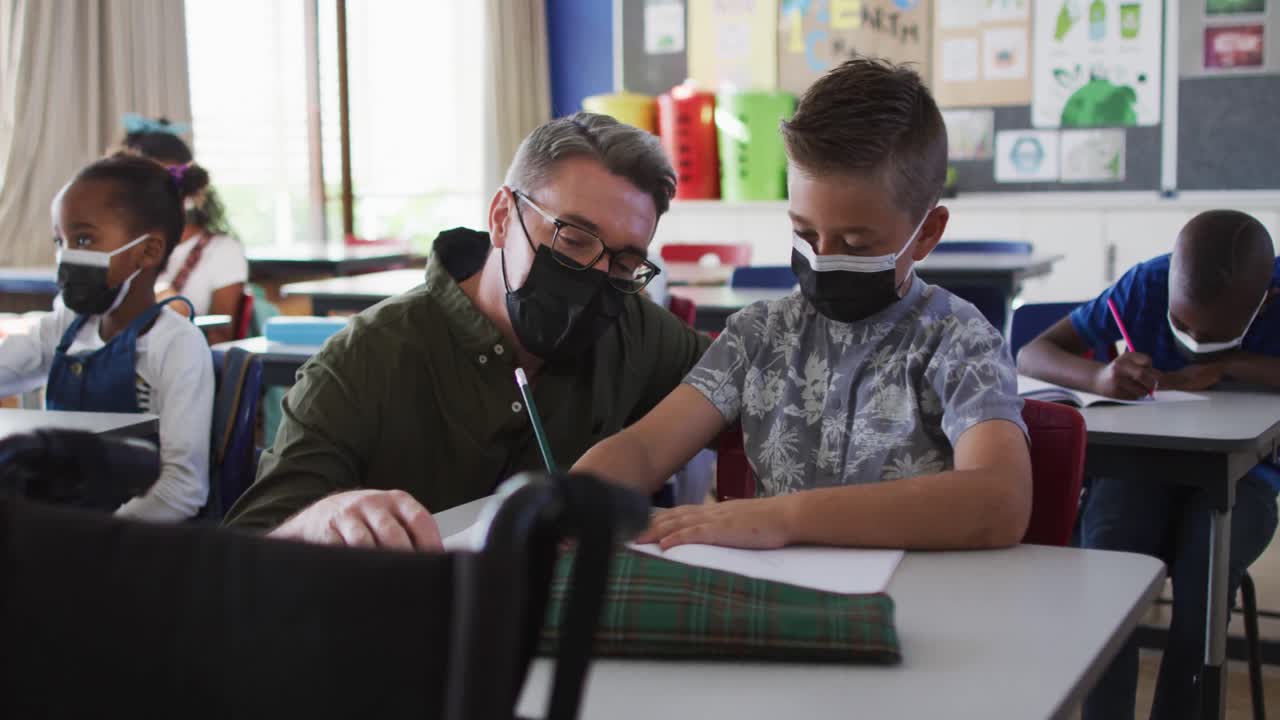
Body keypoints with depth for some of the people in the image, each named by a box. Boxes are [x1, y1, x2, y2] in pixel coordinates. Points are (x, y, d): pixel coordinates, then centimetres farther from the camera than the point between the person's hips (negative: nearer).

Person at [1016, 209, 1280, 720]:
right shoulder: (1144, 286, -11)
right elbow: (1031, 354, -10)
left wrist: (1228, 365, -26)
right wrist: (1098, 376, -31)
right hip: (1140, 462, 1)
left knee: (1204, 572, -32)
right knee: (1105, 561, -32)